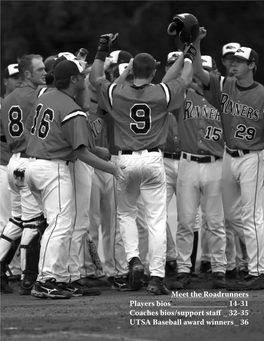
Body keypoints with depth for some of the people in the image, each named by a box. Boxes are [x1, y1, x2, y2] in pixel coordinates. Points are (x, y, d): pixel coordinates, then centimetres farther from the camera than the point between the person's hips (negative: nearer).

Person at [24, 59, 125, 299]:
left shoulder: (43, 99, 9)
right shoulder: (73, 112, -16)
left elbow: (29, 129, 18)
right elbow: (82, 153, -19)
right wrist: (112, 169, -16)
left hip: (33, 164, 9)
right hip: (54, 168, -9)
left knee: (60, 224, 15)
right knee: (60, 224, -10)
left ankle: (60, 278, 15)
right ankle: (45, 281, -17)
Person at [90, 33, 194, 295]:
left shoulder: (116, 93, -4)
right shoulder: (162, 93, -6)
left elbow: (94, 78, 15)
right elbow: (185, 78, 11)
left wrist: (103, 50, 20)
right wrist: (188, 52, 26)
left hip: (125, 161, 1)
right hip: (153, 160, -1)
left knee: (125, 212, 20)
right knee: (156, 219, 0)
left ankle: (133, 259, 0)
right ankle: (156, 277, -5)